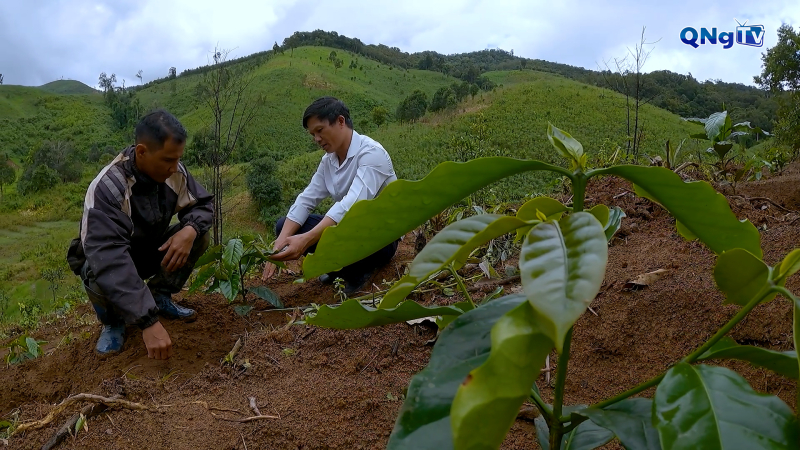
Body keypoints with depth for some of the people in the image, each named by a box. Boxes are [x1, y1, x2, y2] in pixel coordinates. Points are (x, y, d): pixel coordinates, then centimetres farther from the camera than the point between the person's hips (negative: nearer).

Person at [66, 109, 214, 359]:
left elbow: (202, 204, -4)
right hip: (106, 259, -5)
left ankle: (159, 298, 1)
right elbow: (109, 263, -45)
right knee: (101, 275, -38)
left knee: (199, 236, -19)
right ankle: (113, 321, -5)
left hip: (149, 250, 5)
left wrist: (190, 230, -31)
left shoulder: (175, 172, -19)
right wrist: (148, 322, -53)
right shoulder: (107, 188, -36)